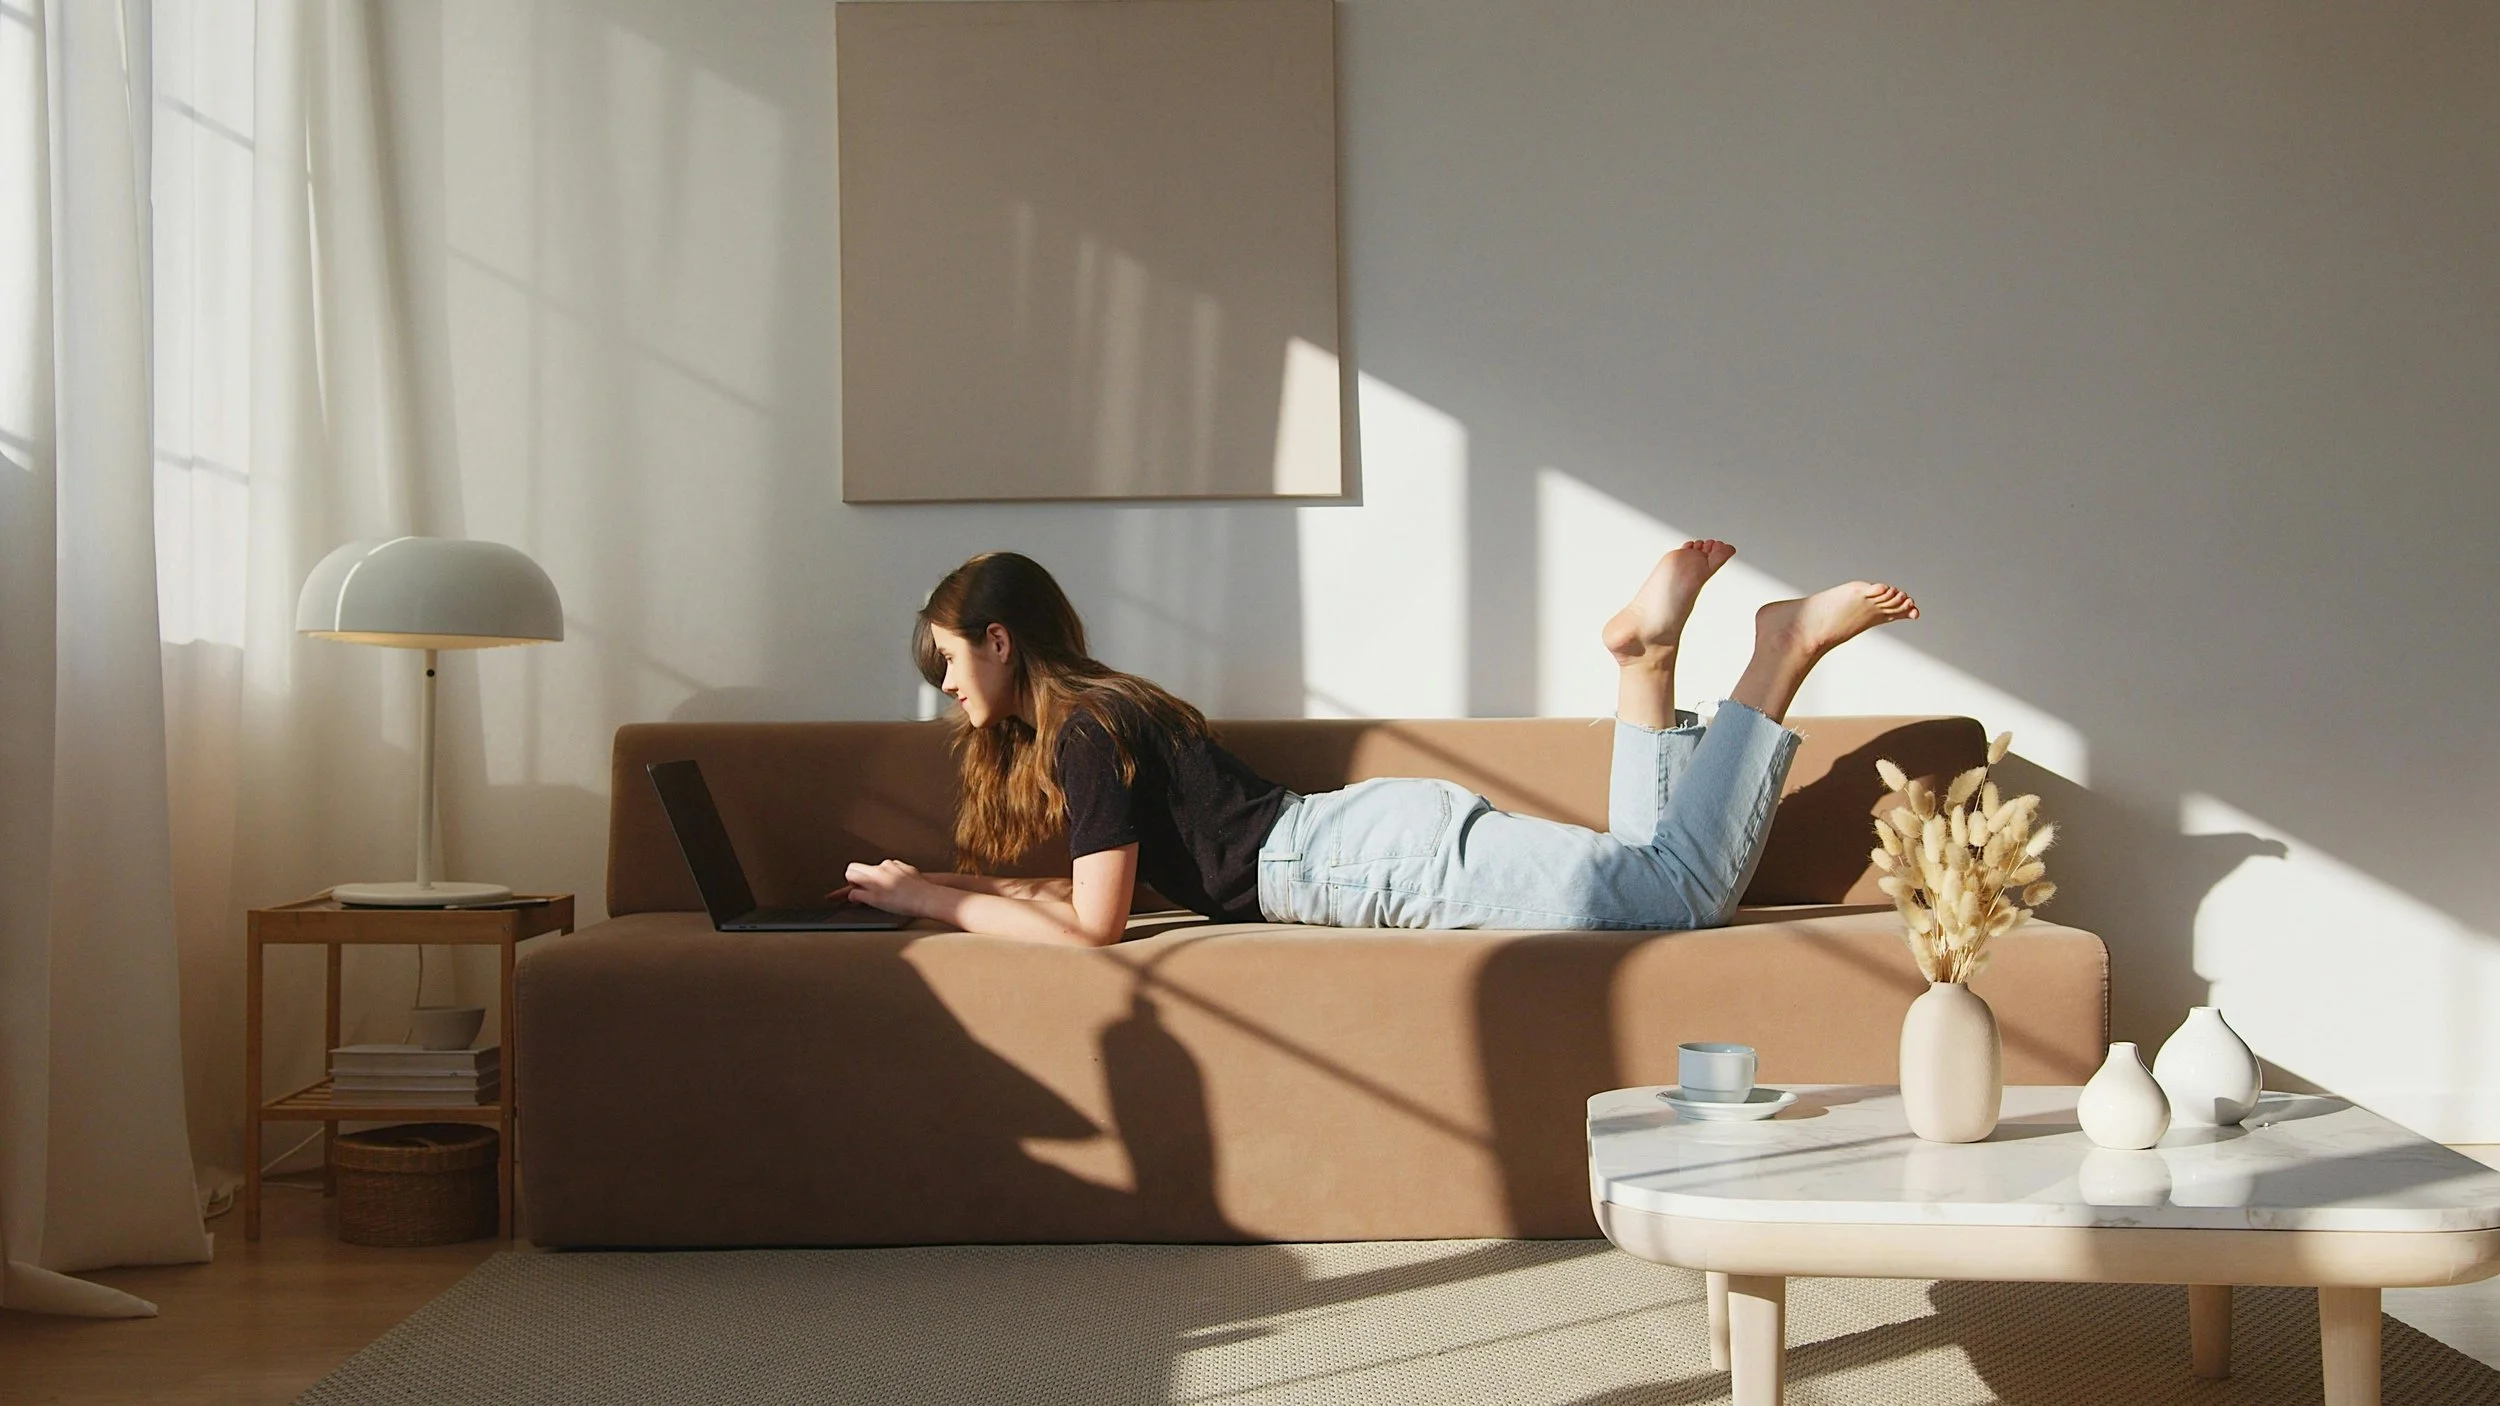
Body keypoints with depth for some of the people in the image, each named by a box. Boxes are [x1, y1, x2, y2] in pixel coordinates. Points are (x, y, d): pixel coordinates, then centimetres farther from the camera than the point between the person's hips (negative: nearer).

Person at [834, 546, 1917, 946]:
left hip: (1392, 854, -9)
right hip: (1379, 837, 9)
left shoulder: (1086, 730, -9)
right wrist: (944, 886, 17)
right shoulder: (1098, 714, 20)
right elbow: (1100, 887, 22)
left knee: (1682, 892, -15)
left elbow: (1088, 927, -14)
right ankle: (1645, 655, 8)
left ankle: (1786, 649, -6)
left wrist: (932, 901, -5)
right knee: (1662, 890, 8)